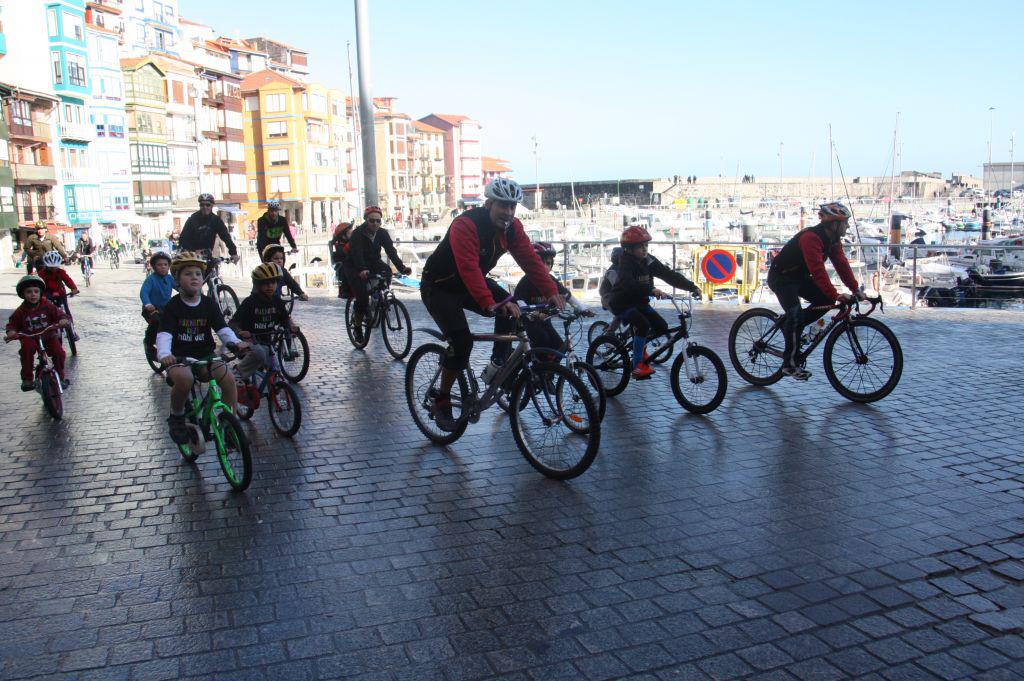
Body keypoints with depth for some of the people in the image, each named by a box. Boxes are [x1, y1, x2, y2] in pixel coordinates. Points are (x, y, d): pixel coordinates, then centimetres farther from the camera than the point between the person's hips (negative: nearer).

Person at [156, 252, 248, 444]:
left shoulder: (209, 304, 3)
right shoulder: (173, 306, -6)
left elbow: (222, 328, -3)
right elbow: (164, 334, -16)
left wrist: (235, 342, -24)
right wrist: (164, 354, -36)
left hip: (205, 356, 3)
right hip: (179, 358, -3)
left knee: (229, 379, -22)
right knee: (184, 379, -36)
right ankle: (176, 417, -6)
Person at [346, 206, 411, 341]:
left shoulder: (382, 233, -8)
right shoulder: (357, 234, -20)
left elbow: (391, 251, -19)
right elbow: (357, 254, -34)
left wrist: (402, 268, -35)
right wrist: (362, 270, -54)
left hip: (374, 264, 4)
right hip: (356, 268, -4)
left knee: (386, 271, -27)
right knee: (362, 297, -18)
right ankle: (357, 328, 2)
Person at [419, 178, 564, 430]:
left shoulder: (511, 227, -9)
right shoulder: (465, 225, -30)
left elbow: (530, 259, -15)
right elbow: (469, 268, -42)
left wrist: (551, 292, -28)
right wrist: (488, 303, -53)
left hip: (471, 283, 7)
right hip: (439, 286, -7)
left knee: (510, 308, -17)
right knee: (462, 341, -21)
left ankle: (499, 365, -1)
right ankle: (441, 400, -4)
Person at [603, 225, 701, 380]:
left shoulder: (648, 261, -4)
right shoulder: (624, 263, -22)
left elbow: (669, 274, -9)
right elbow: (629, 284, -40)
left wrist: (692, 287, -18)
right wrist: (652, 290, -53)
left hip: (639, 302, 7)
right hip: (621, 303, -7)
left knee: (662, 327, -7)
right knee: (643, 325, -29)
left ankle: (640, 344, 21)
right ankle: (638, 366, -21)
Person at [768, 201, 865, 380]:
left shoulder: (833, 240, -1)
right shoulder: (811, 237, -30)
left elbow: (842, 264, -2)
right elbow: (818, 270, -37)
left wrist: (856, 289, -10)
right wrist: (836, 295, -41)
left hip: (799, 277, 9)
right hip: (781, 277, -9)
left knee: (826, 300, -7)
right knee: (796, 315, -18)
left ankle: (790, 324, 8)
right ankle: (789, 364, -8)